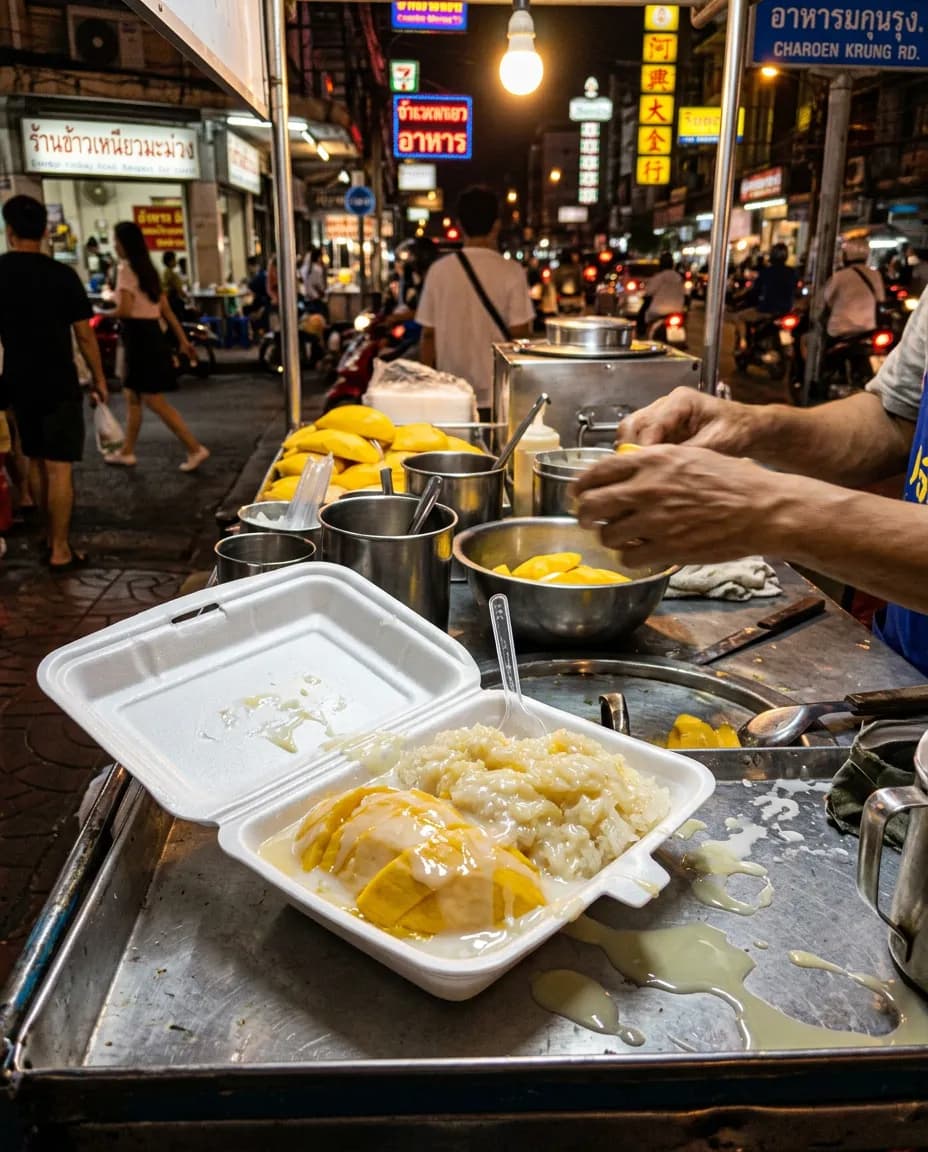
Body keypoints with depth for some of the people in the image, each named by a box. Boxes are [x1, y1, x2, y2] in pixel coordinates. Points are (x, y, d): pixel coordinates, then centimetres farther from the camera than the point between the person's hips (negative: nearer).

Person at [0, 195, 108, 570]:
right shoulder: (61, 275, -12)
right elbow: (84, 334, -8)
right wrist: (99, 377, 4)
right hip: (58, 385, -4)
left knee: (35, 461, 18)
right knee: (59, 466, -2)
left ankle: (50, 534, 29)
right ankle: (60, 550, 1)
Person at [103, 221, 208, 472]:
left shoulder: (126, 268, -11)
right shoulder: (147, 268, 14)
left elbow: (125, 310, -20)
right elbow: (166, 309, 15)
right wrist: (182, 340, 16)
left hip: (139, 337, -9)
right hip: (151, 335, 9)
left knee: (154, 402, -6)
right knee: (133, 398, 16)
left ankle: (195, 449, -6)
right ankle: (127, 452, 24)